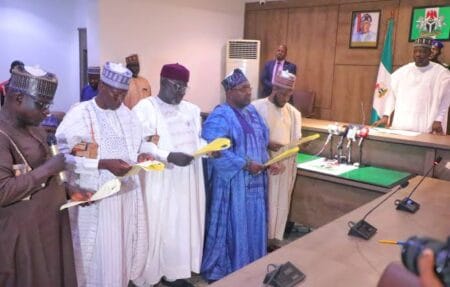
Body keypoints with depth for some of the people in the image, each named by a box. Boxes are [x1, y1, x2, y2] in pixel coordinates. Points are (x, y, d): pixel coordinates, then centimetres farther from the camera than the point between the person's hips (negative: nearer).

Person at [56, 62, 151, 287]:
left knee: (126, 245, 13)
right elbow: (64, 156, -18)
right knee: (100, 251, 3)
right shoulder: (79, 114, -11)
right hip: (95, 196, -5)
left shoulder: (126, 113, 8)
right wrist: (104, 164, -25)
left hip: (127, 191, 6)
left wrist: (141, 156, -3)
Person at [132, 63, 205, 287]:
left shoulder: (191, 109, 13)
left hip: (187, 181, 6)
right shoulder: (145, 108, -7)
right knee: (155, 228, 0)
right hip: (158, 182, -6)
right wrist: (169, 156, -26)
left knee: (183, 227, 11)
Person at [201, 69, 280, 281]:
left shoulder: (252, 111, 11)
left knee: (253, 225, 15)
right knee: (232, 227, 2)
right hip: (232, 183, -8)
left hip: (255, 180, 8)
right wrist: (246, 164, -23)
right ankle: (220, 271, 20)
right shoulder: (219, 117, -16)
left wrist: (266, 162, 2)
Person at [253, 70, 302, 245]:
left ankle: (273, 237, 26)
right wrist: (266, 144, -21)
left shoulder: (294, 113, 10)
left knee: (280, 202, 12)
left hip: (285, 165, 6)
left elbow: (296, 139, 15)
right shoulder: (256, 108, -8)